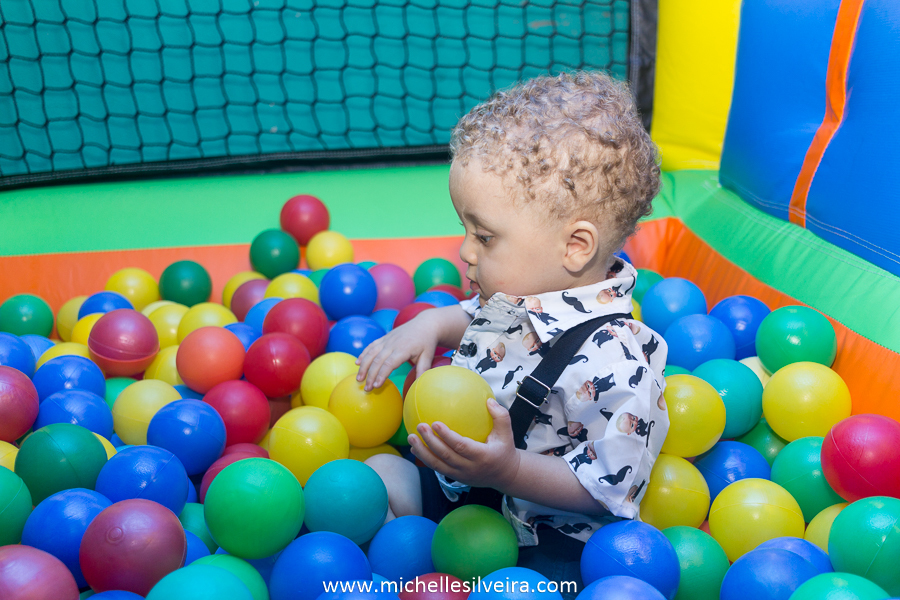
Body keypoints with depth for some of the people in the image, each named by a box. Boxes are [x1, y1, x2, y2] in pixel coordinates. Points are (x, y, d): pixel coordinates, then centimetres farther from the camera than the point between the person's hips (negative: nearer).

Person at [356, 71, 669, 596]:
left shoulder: (613, 365, -30)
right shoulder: (520, 289, -4)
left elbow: (605, 490, -24)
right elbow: (478, 318, 22)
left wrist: (511, 471, -36)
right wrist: (431, 324, 1)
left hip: (549, 533, -8)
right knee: (380, 475, 9)